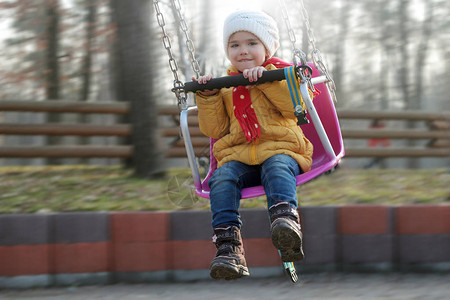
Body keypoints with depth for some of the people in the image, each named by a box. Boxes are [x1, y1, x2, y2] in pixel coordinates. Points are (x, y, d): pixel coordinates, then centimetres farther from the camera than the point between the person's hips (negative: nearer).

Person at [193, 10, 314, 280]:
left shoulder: (280, 73, 15)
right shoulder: (225, 86, 25)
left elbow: (294, 105, -5)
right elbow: (214, 129, 19)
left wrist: (266, 79, -13)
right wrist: (208, 97, 5)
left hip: (280, 149, -3)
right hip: (237, 156, 3)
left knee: (277, 168, -37)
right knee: (222, 178, -28)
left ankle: (285, 218, -62)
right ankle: (229, 245, -41)